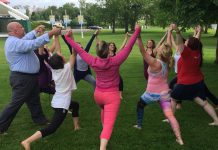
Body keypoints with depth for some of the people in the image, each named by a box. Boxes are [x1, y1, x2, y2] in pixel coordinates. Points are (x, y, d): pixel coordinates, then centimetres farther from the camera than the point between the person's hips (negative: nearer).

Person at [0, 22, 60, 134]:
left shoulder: (14, 41, 9)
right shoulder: (15, 42, -25)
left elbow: (25, 39, 30)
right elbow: (34, 44, -35)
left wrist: (35, 31, 37)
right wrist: (50, 33, -33)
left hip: (28, 77, 11)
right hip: (22, 78, -11)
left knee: (34, 100, 21)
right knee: (15, 104, -2)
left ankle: (40, 119, 36)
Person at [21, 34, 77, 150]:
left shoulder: (54, 69, 1)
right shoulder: (67, 68, -15)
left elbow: (58, 51, 4)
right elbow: (74, 53, -12)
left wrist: (56, 36, 2)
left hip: (57, 101, 8)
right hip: (61, 104, -8)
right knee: (52, 128, -12)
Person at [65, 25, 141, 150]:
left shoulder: (93, 62, -12)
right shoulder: (115, 61, -19)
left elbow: (79, 50, -3)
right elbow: (128, 47, -18)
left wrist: (68, 37, 7)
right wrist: (137, 31, -13)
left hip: (98, 94, 5)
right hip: (112, 96, -5)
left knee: (104, 110, 36)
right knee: (109, 124, -10)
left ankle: (104, 133, 52)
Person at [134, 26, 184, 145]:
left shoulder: (155, 63, -24)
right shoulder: (167, 62, -6)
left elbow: (143, 52, -34)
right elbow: (168, 47, 7)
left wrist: (138, 37, -41)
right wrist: (169, 33, 14)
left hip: (152, 93, -4)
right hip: (164, 93, 4)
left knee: (140, 105, 24)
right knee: (169, 115, -2)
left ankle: (139, 125, 36)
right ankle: (179, 139, -9)